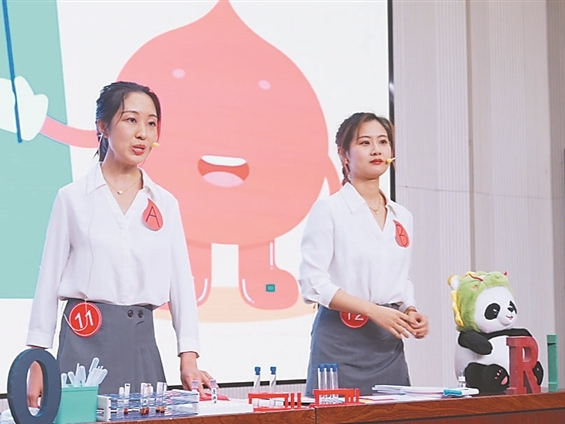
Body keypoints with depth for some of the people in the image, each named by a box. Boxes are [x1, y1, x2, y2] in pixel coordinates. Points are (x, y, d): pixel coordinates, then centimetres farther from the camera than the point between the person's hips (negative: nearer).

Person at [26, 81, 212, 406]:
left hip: (141, 342, 3)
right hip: (86, 340, -2)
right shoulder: (73, 198, 2)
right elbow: (49, 280, 3)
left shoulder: (165, 204, 8)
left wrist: (189, 359, -3)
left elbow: (181, 282, 7)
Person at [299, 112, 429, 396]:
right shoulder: (329, 210, -4)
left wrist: (411, 312, 2)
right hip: (341, 339, -5)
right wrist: (373, 310, -17)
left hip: (389, 343, 5)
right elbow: (313, 282, -11)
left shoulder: (402, 217, 14)